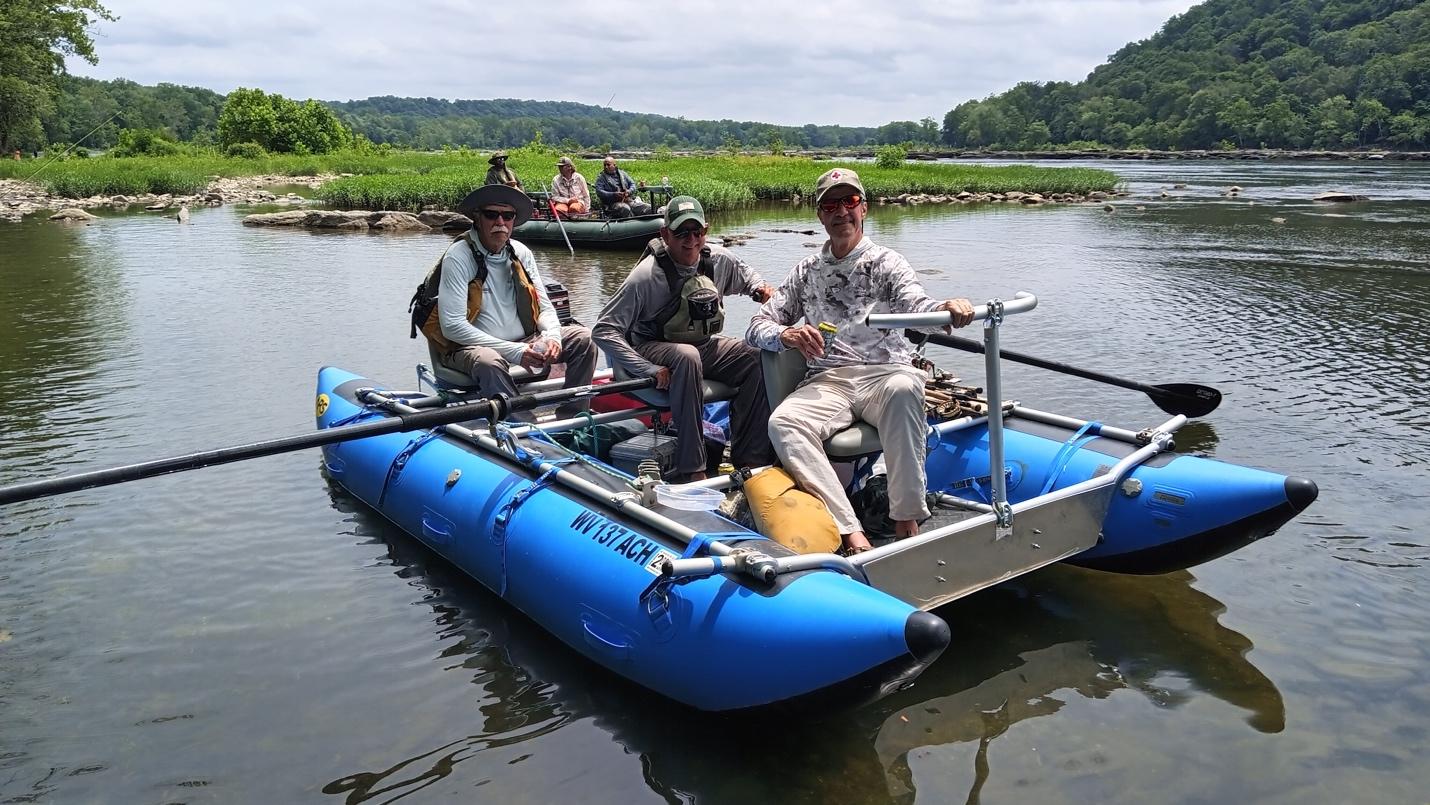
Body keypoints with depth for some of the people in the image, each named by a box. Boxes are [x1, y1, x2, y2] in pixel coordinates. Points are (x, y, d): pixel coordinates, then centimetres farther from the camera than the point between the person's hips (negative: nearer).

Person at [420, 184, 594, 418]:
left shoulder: (521, 254, 7)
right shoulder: (458, 256, -11)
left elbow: (545, 307, 11)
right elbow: (452, 326, -20)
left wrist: (552, 336, -14)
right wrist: (513, 351, -24)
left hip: (524, 343, 6)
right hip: (470, 348, -6)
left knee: (583, 338, -8)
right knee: (489, 362, -39)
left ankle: (570, 418, -6)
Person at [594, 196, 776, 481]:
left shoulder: (719, 260, -5)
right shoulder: (647, 275, -22)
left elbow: (746, 275, 21)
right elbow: (603, 330, -23)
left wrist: (760, 288, -4)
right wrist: (649, 369, -28)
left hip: (704, 344, 6)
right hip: (652, 349, -5)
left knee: (756, 361, -20)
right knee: (687, 356, -39)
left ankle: (749, 460, -15)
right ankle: (693, 468, -35)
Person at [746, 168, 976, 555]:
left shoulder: (885, 262, 10)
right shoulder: (807, 272, 20)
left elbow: (916, 304, -11)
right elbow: (757, 326, 17)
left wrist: (945, 308, -37)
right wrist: (787, 335, -9)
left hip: (883, 375, -2)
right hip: (827, 382, 2)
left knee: (904, 387, -39)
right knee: (782, 422, -30)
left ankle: (906, 519, -32)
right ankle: (851, 532, -36)